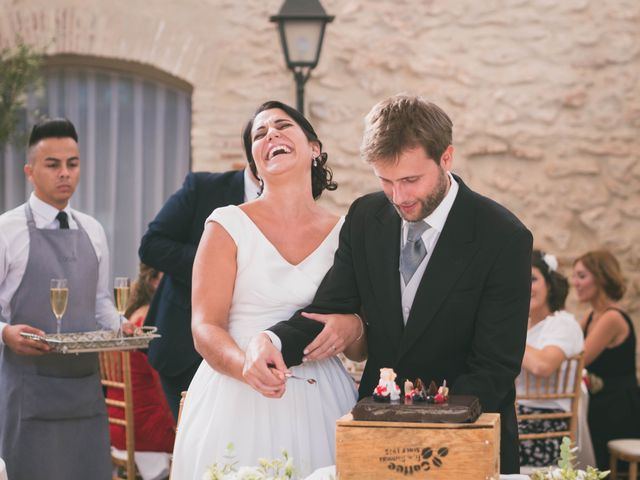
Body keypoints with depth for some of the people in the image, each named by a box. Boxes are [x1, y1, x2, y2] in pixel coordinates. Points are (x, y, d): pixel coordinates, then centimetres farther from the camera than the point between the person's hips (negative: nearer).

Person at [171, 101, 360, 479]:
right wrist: (248, 367, -27)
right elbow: (205, 327, -7)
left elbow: (361, 349, 11)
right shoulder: (229, 226, 0)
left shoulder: (344, 234, 7)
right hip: (236, 401, -2)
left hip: (320, 402, 2)